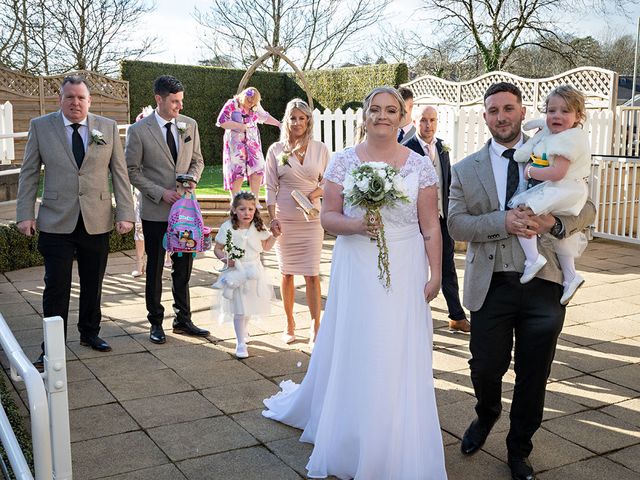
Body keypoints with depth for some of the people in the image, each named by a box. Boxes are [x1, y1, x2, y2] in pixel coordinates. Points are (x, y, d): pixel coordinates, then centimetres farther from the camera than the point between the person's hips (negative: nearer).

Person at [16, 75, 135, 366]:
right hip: (56, 222, -1)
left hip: (97, 222, 2)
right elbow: (28, 174, 3)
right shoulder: (40, 127, 1)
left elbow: (120, 174, 3)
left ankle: (90, 333, 32)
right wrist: (25, 215, -4)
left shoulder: (108, 128, 3)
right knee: (56, 287, -1)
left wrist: (125, 214, -3)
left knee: (93, 285, 14)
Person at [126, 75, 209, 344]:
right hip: (156, 211, -3)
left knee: (184, 267, 10)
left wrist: (193, 178, -8)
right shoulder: (139, 131, -9)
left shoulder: (190, 125, 3)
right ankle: (156, 323, 21)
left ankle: (183, 320, 22)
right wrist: (161, 193, -15)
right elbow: (132, 170, -6)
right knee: (155, 269, 9)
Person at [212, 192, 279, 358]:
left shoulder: (258, 228, 0)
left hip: (254, 271, 4)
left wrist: (274, 235, 0)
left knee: (249, 306, 16)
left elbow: (265, 247, 12)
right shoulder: (227, 228, -11)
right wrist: (226, 259, -23)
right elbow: (217, 249, -5)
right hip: (236, 272, -4)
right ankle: (241, 343, 8)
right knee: (240, 310, -4)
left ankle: (242, 331, 43)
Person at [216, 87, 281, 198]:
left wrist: (279, 124, 19)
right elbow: (221, 122, -16)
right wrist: (240, 126, -16)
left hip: (253, 144, 5)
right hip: (236, 145, -5)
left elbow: (265, 117, 24)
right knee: (237, 174, -7)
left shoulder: (255, 106, 7)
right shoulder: (231, 105, -9)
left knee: (257, 173, -3)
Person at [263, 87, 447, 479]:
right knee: (352, 352, 8)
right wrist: (356, 225, -18)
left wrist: (436, 274, -3)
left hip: (405, 274, 0)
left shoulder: (419, 165, 1)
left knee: (400, 359, 5)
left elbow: (430, 228, 1)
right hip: (356, 270, 0)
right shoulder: (344, 160, 1)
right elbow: (328, 216, 0)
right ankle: (350, 439, 30)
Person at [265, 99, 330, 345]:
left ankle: (316, 326, 6)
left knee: (312, 274, -3)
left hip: (311, 218, 0)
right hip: (284, 219, 0)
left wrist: (315, 193, -11)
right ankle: (289, 324, 22)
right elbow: (270, 188, 2)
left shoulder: (321, 149, 2)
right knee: (286, 273, 9)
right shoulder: (276, 150, 1)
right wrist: (272, 218, -6)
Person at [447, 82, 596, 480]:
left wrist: (554, 221, -16)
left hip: (544, 283, 1)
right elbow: (456, 223, -5)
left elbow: (586, 208, 5)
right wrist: (502, 221, -21)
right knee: (486, 368, 6)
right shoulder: (465, 170, 5)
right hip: (492, 285, 0)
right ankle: (487, 416, 42)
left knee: (534, 376, 10)